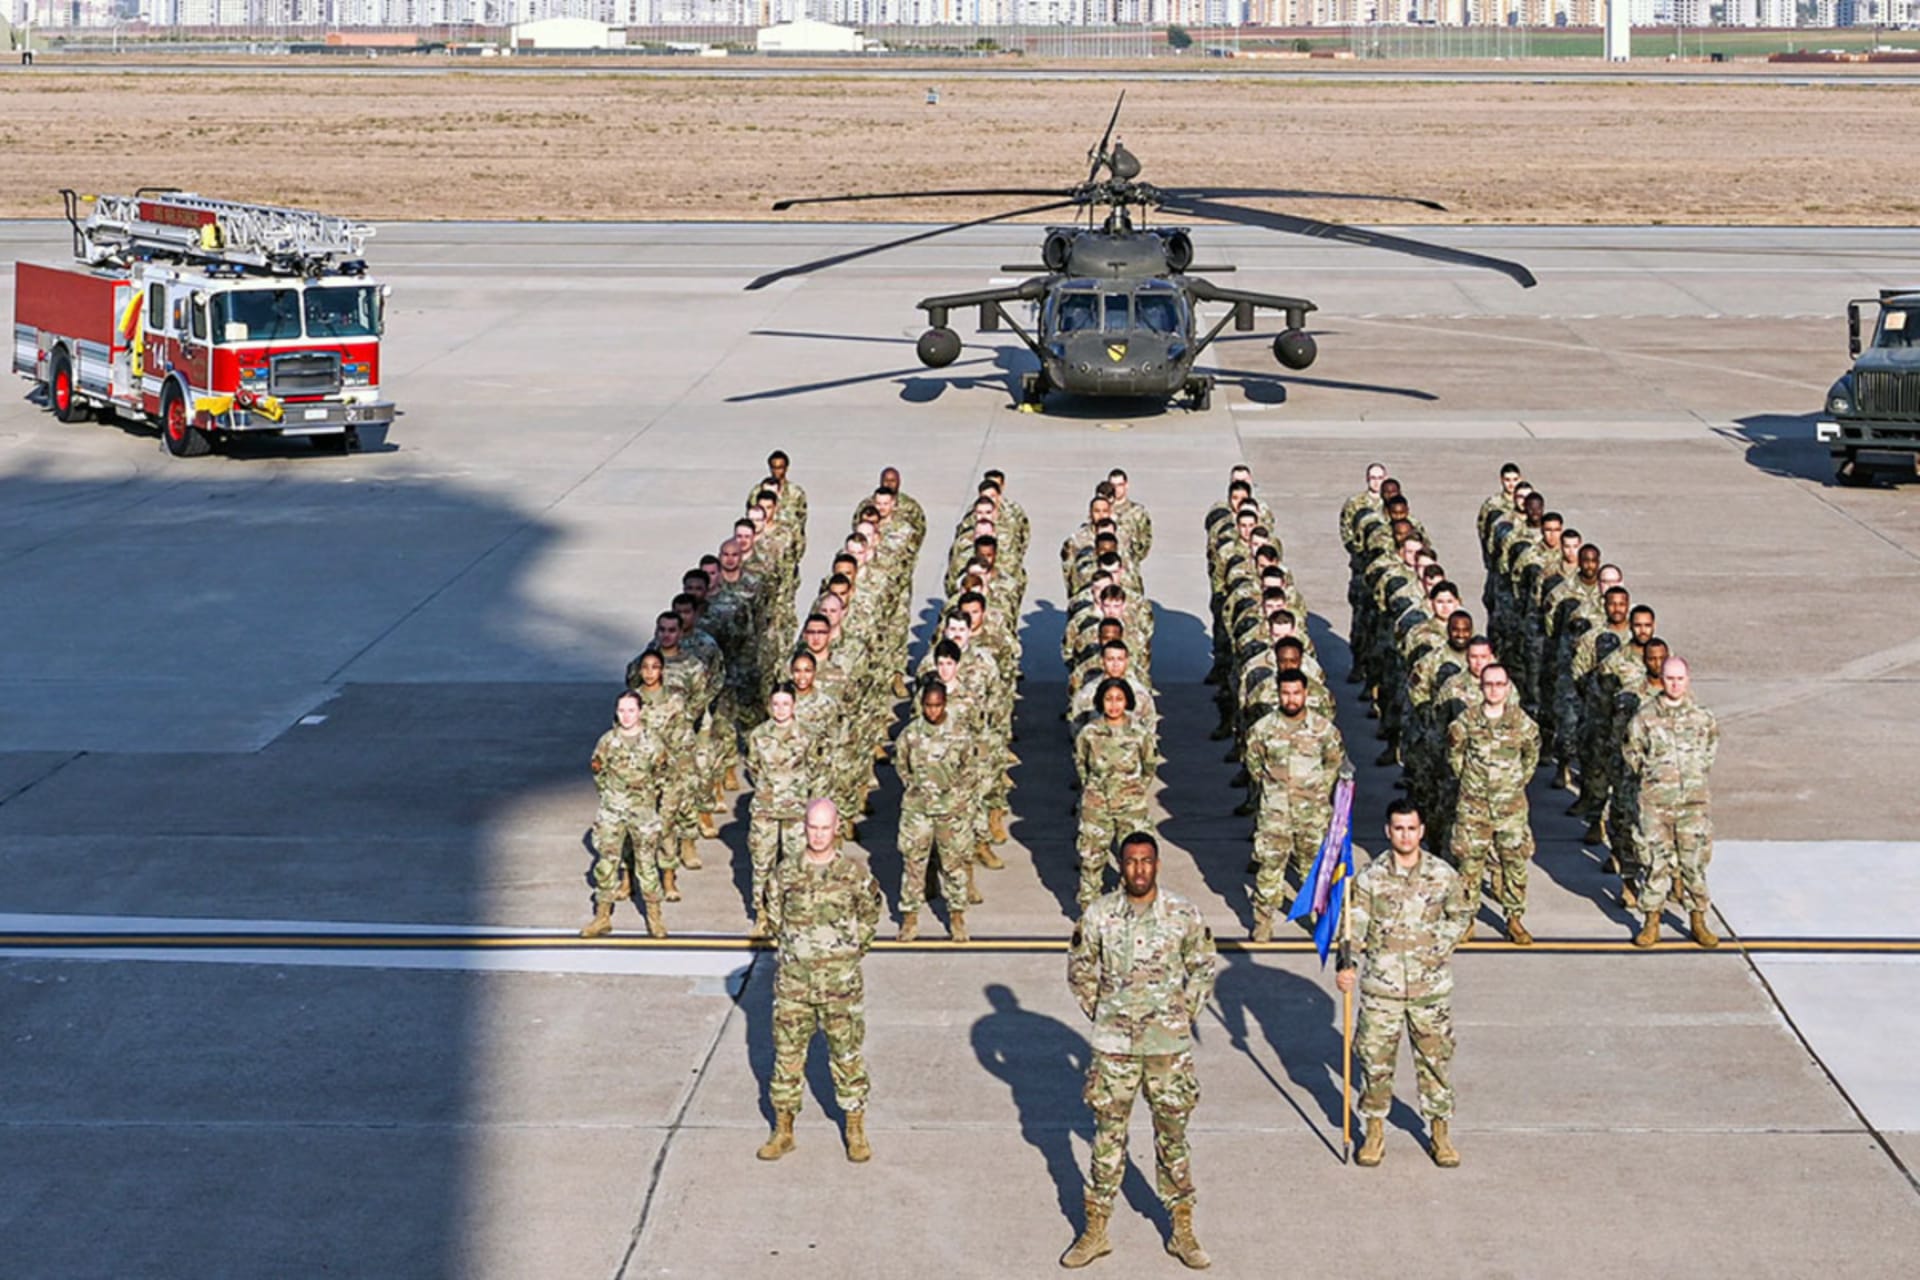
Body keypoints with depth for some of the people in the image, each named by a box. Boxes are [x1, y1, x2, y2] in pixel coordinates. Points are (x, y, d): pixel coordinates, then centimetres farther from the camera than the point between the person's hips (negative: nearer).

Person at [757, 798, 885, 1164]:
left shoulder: (855, 874, -5)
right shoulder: (786, 874, 0)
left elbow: (871, 914, 10)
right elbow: (775, 915, 14)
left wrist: (853, 949, 4)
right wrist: (789, 949, 8)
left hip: (840, 982, -2)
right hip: (794, 980, 2)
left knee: (847, 1055, 5)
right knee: (787, 1054, 8)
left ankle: (856, 1132, 16)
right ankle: (783, 1131, 19)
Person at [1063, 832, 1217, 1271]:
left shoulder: (1184, 915, -6)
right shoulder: (1098, 914, -5)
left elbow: (1202, 970, 7)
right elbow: (1080, 970, 8)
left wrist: (1183, 1017, 3)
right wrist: (1100, 1015, 6)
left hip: (1168, 1045, 0)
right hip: (1113, 1045, 0)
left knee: (1172, 1136, 8)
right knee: (1108, 1137, 7)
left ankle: (1182, 1231, 19)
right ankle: (1095, 1231, 16)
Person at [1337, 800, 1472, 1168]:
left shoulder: (1443, 875, 0)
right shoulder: (1371, 878, -3)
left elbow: (1459, 917, 13)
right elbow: (1355, 926, -5)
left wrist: (1440, 947, -2)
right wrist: (1346, 964, -19)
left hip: (1431, 987, 1)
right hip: (1381, 986, 0)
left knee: (1435, 1059, 8)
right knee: (1375, 1059, 5)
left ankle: (1439, 1131, 22)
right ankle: (1375, 1131, 20)